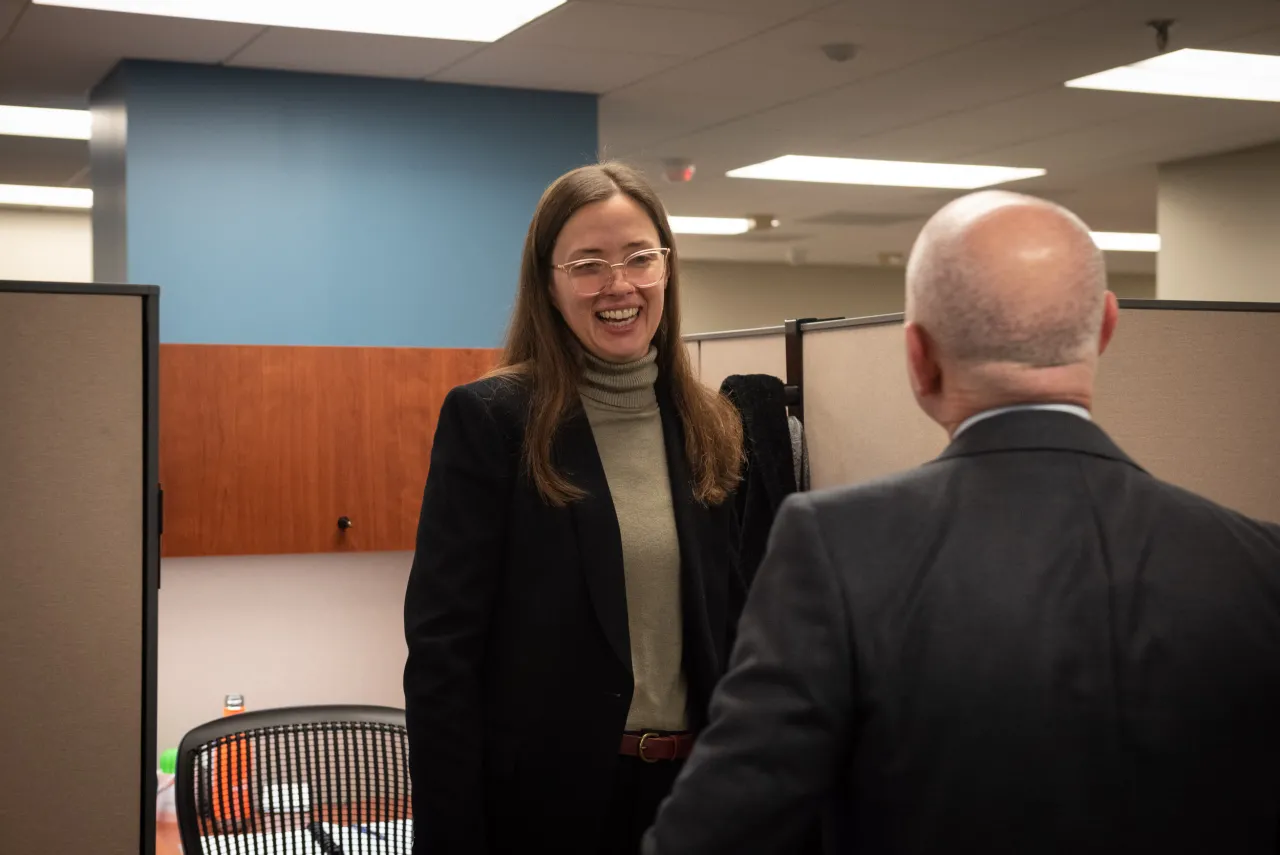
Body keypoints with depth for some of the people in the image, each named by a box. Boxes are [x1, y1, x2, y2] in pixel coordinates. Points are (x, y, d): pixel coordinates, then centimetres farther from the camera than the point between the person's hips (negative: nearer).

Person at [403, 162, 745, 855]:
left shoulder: (709, 428, 5)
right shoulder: (488, 417, -10)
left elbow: (729, 627, 11)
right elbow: (442, 649, -12)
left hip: (690, 787, 5)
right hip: (543, 794, -4)